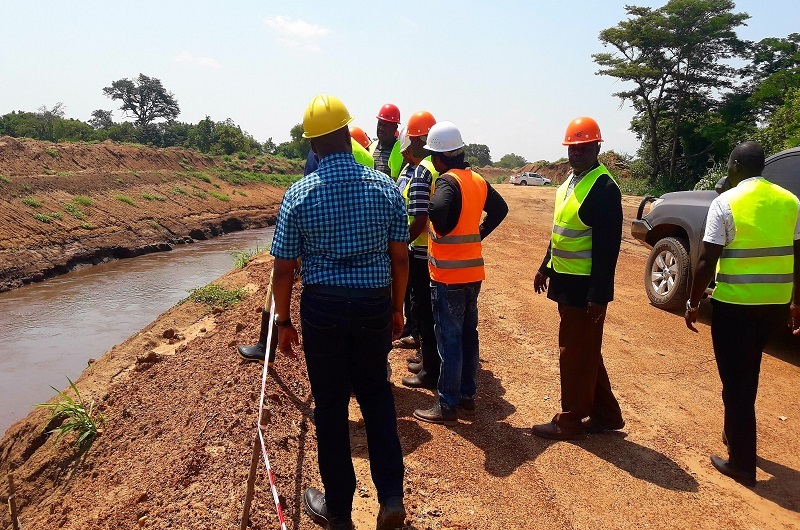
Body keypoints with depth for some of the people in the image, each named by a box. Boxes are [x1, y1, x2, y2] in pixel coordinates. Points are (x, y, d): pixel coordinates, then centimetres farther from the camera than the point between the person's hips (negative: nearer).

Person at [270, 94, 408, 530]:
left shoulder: (299, 195, -8)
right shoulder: (386, 187, -4)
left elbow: (284, 268, -5)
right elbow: (400, 257, 0)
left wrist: (283, 321, 8)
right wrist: (397, 309, 12)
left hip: (322, 306, -1)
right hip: (374, 303, 2)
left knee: (331, 405, 11)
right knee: (376, 395, 20)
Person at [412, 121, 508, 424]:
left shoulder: (447, 181, -16)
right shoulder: (477, 180, 8)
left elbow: (438, 212, -36)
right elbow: (499, 210, 19)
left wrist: (423, 195, -15)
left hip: (449, 275, -8)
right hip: (473, 272, 8)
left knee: (449, 339, 0)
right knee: (468, 334, 16)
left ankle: (447, 405, 10)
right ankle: (467, 396, 27)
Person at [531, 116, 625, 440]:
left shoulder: (603, 188, -17)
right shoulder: (570, 182, 11)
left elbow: (608, 246, -20)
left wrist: (598, 295, -22)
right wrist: (546, 267, 19)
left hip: (585, 288, -9)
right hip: (565, 281, 9)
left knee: (577, 356, 3)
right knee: (585, 353, 18)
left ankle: (570, 421, 17)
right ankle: (606, 414, 31)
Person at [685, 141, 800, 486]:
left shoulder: (726, 203, -11)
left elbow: (707, 260, -14)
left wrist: (692, 302, -5)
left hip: (735, 303, -6)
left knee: (735, 381, 4)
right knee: (748, 374, 24)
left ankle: (742, 464, 12)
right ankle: (735, 435, 39)